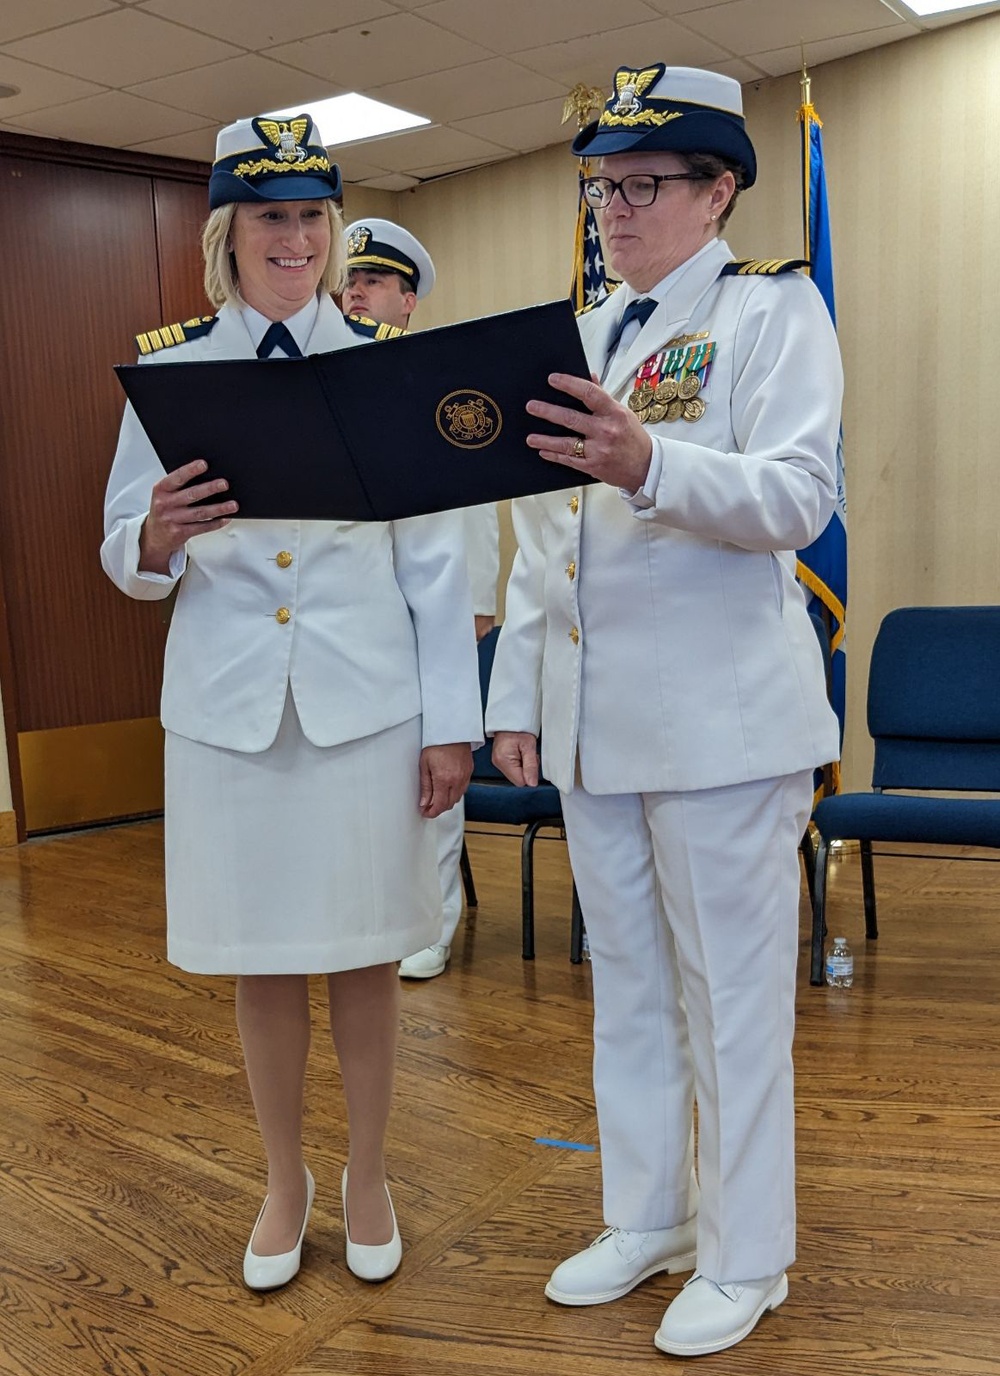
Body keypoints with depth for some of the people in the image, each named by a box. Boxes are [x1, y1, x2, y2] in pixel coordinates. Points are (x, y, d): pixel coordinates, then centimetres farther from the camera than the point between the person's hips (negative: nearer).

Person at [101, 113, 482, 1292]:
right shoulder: (169, 373, 4)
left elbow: (434, 559, 0)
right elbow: (127, 561, 5)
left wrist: (452, 724, -3)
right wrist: (158, 540, -19)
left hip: (365, 702, -1)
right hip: (228, 705, 1)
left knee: (364, 955, 9)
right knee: (259, 961, 11)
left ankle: (368, 1179, 31)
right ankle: (285, 1182, 33)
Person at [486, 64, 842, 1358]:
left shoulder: (773, 307, -2)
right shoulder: (578, 337, 16)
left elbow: (796, 495, -16)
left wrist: (649, 464, -33)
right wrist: (515, 695, 12)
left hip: (720, 714, -6)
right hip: (590, 716, 6)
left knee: (731, 992, 4)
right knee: (624, 983, 15)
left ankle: (742, 1260, 22)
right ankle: (644, 1217, 33)